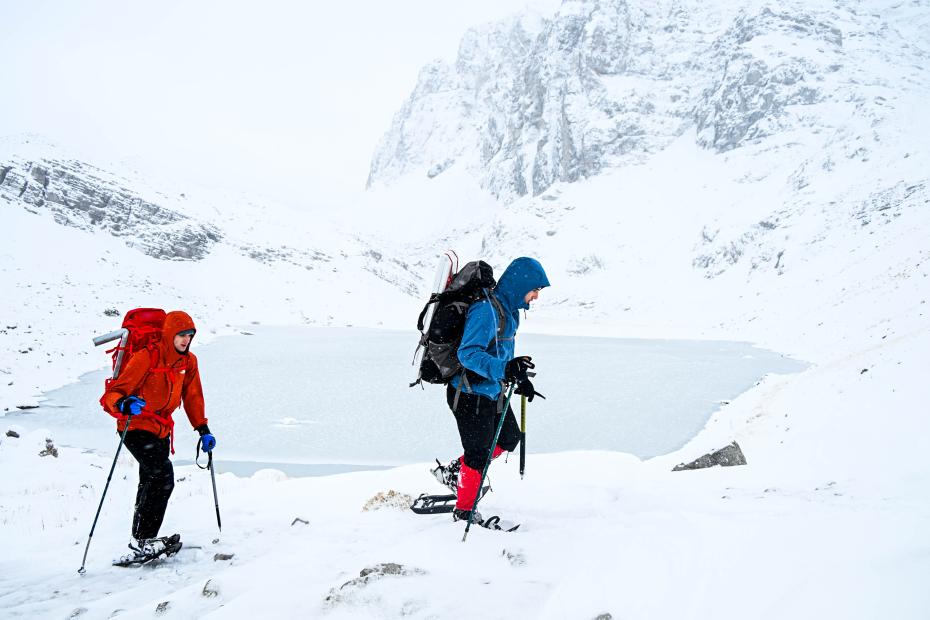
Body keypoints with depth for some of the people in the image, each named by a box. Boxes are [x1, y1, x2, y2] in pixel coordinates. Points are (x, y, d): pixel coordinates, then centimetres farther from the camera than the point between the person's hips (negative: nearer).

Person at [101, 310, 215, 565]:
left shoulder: (188, 362, 3)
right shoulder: (146, 358, -18)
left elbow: (192, 397, 16)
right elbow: (114, 392, -19)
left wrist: (203, 429, 12)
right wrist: (124, 405, -42)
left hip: (161, 429, 8)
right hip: (136, 426, -8)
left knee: (150, 484, 12)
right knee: (162, 475, -23)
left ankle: (141, 544, 21)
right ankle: (143, 541, -19)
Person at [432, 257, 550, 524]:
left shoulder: (509, 310, 7)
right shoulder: (486, 310, -25)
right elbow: (469, 353, -33)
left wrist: (520, 377, 12)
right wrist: (504, 369, -45)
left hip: (492, 391, 10)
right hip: (470, 395, -10)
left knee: (509, 438, 21)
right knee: (478, 454, 3)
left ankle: (454, 471, 33)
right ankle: (464, 511, 24)